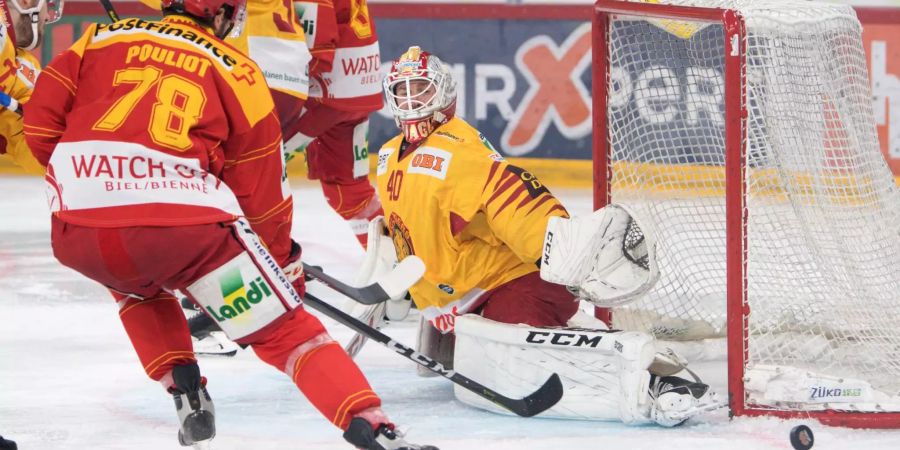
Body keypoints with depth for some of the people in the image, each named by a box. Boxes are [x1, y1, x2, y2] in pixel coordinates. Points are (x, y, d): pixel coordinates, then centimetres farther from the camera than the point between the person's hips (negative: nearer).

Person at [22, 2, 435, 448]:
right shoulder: (235, 71, 16)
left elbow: (41, 120, 14)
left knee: (136, 283, 38)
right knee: (282, 328, 8)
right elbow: (261, 190, 19)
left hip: (78, 232, 3)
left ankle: (186, 393, 25)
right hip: (185, 224, -2)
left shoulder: (102, 39, 21)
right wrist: (283, 260, 33)